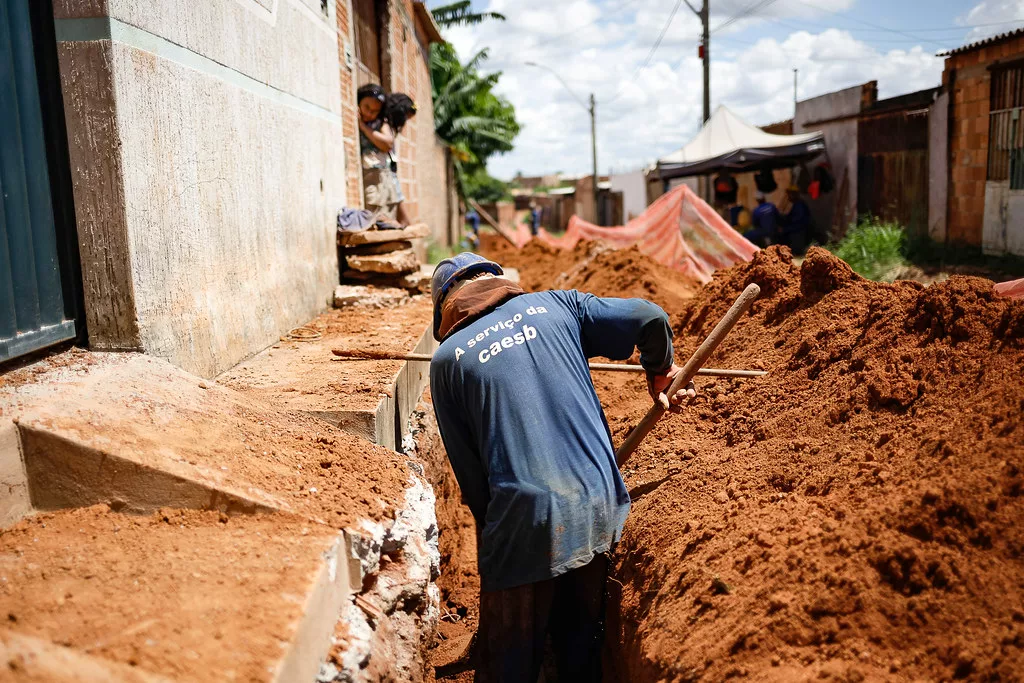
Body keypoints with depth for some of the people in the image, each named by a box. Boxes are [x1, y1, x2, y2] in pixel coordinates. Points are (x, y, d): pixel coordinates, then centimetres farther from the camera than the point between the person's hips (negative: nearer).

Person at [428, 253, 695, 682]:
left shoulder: (446, 359, 3)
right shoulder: (556, 305, 8)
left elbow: (467, 469, 3)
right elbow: (650, 318, 1)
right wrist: (660, 371, 19)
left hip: (526, 518, -3)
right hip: (599, 503, 3)